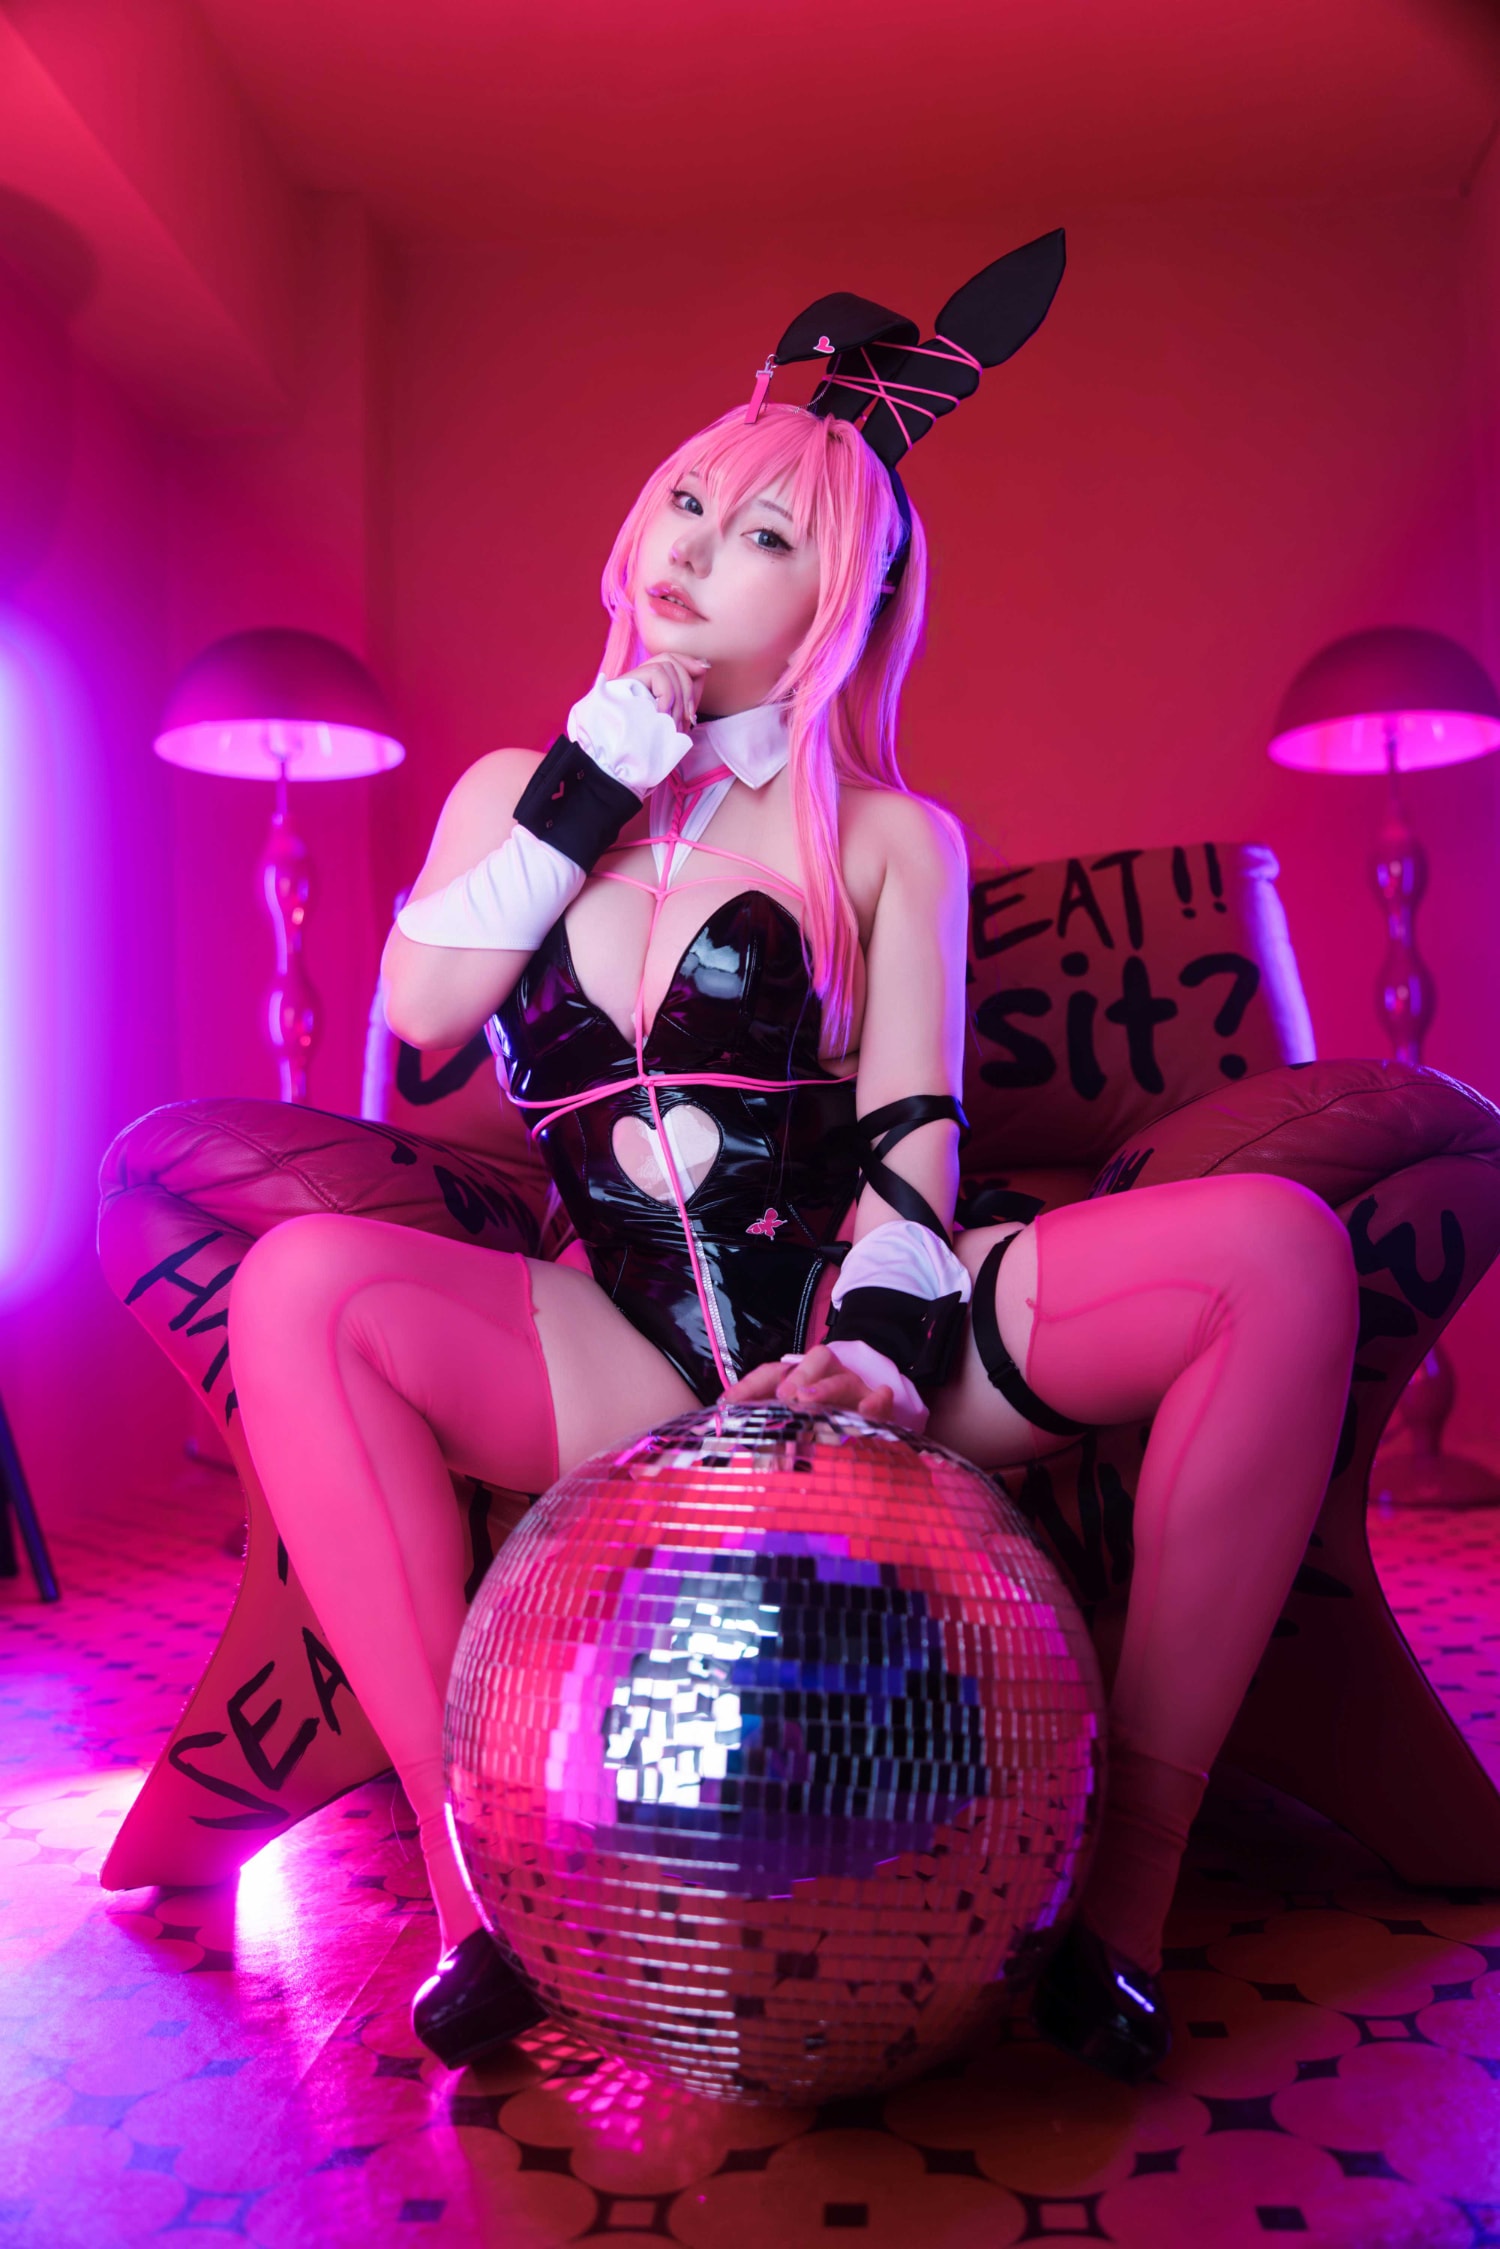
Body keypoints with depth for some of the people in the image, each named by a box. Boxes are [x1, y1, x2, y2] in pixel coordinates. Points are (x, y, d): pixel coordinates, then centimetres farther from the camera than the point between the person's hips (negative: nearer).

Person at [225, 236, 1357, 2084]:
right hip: (620, 1368, 1)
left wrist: (882, 1341, -23)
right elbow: (420, 1008, -3)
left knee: (1279, 1248, -24)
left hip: (860, 1351, 0)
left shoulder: (894, 841, 8)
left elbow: (912, 1131, -4)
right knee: (305, 1286, -27)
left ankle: (1131, 1878, -18)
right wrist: (605, 765, -3)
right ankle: (472, 1879, -22)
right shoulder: (518, 790, 15)